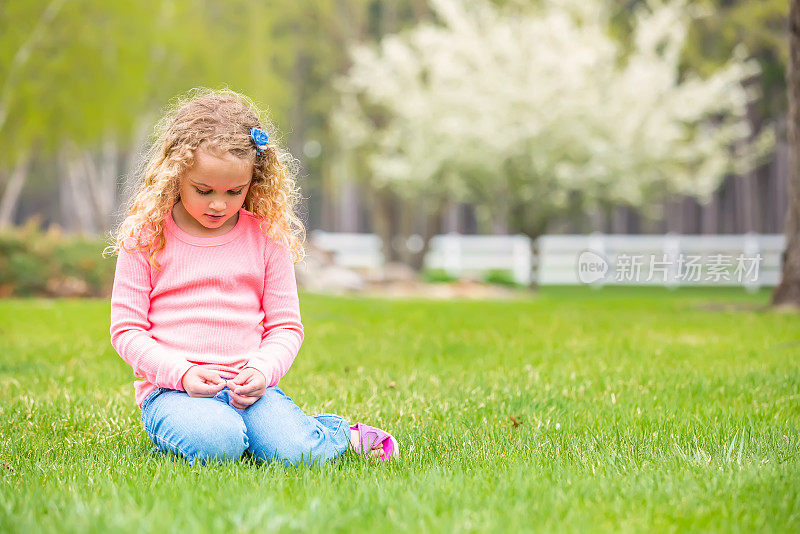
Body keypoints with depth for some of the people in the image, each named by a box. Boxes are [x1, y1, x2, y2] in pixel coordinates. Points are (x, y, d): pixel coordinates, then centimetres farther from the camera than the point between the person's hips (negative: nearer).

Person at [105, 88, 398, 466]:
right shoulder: (146, 235, 0)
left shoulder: (268, 236, 6)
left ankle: (344, 435, 6)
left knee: (293, 451, -25)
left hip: (247, 388, 3)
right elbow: (126, 329, 1)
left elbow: (286, 327, 10)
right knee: (217, 444, -36)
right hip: (171, 390, -2)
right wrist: (181, 373, -15)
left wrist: (261, 370, -11)